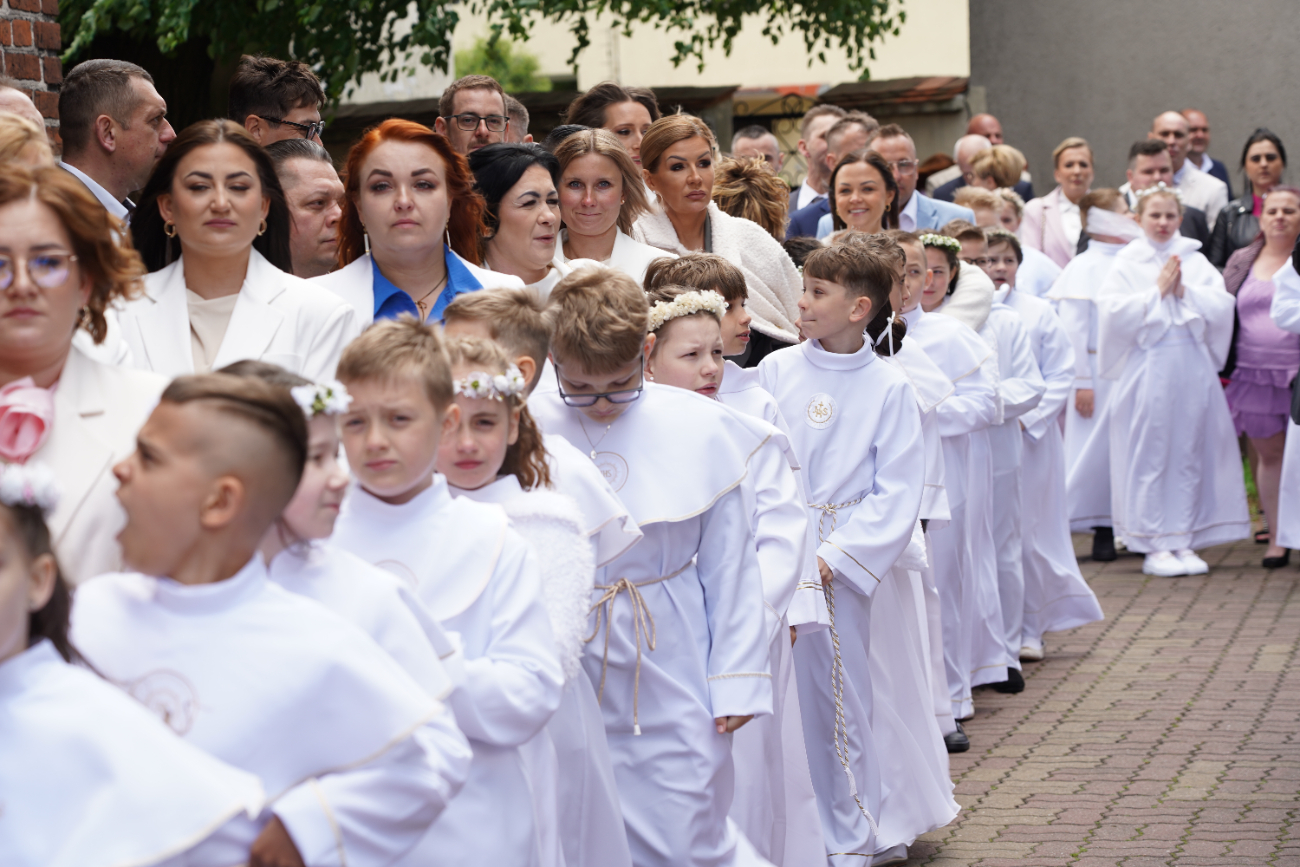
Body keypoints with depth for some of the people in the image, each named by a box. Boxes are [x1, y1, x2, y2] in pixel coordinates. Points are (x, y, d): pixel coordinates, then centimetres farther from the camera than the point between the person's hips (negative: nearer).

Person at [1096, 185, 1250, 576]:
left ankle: (1184, 541, 12)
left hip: (1192, 370, 3)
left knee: (1190, 454, 5)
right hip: (1148, 370, -3)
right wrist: (1158, 290, -10)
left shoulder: (1196, 262, 10)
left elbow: (1223, 308, 1)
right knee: (1149, 456, -3)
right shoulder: (1126, 263, 2)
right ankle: (1153, 545, 3)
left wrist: (1185, 291, -10)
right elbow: (1113, 312, -10)